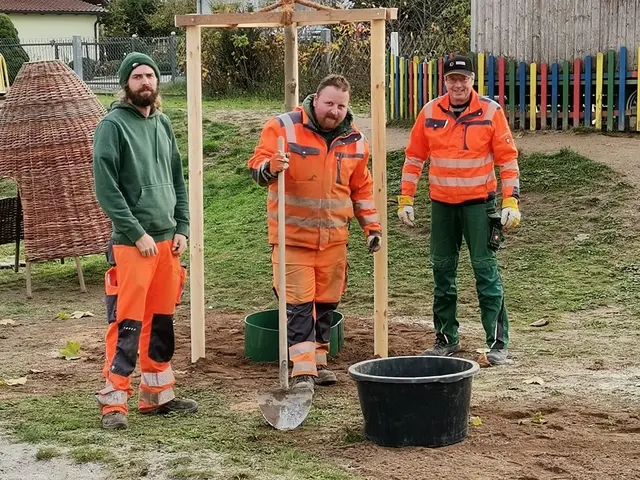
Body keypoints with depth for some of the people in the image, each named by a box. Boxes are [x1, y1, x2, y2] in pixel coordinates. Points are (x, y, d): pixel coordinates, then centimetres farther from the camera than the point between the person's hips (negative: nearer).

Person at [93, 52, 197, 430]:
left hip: (167, 238, 6)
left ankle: (158, 394, 23)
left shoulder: (162, 123, 12)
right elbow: (106, 188, -13)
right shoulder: (113, 125, -8)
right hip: (131, 242, -6)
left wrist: (182, 228, 7)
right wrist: (137, 233, -15)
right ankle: (114, 402, 1)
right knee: (127, 324, -6)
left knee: (161, 322, 12)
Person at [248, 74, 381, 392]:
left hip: (333, 237, 5)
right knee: (298, 302, -9)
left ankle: (318, 361, 24)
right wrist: (270, 167, -35)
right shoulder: (283, 127, -8)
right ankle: (302, 370, -9)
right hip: (292, 235, -4)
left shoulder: (354, 139, 8)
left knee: (326, 302, 10)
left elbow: (361, 188, 17)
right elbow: (256, 166, -12)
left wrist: (372, 226, 14)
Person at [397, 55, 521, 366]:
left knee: (485, 269, -4)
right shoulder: (430, 113, 1)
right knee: (442, 271, 9)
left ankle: (497, 342, 2)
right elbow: (414, 158, 8)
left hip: (479, 203, -3)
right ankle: (446, 339, 21)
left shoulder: (490, 111, -6)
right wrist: (405, 200, 4)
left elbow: (507, 158, -4)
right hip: (441, 203, 3)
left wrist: (511, 201, -11)